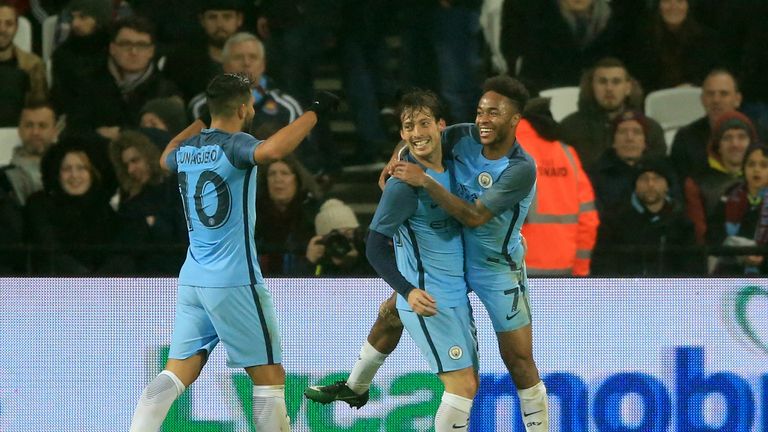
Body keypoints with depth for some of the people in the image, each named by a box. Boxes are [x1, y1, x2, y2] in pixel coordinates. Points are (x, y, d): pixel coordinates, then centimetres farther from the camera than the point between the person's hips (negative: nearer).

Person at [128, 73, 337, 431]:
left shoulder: (187, 148, 10)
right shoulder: (233, 145, -12)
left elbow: (166, 160, 35)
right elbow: (272, 150, -34)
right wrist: (314, 112, -23)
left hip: (192, 279, 7)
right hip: (234, 283, -7)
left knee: (175, 377, 5)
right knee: (270, 378, 2)